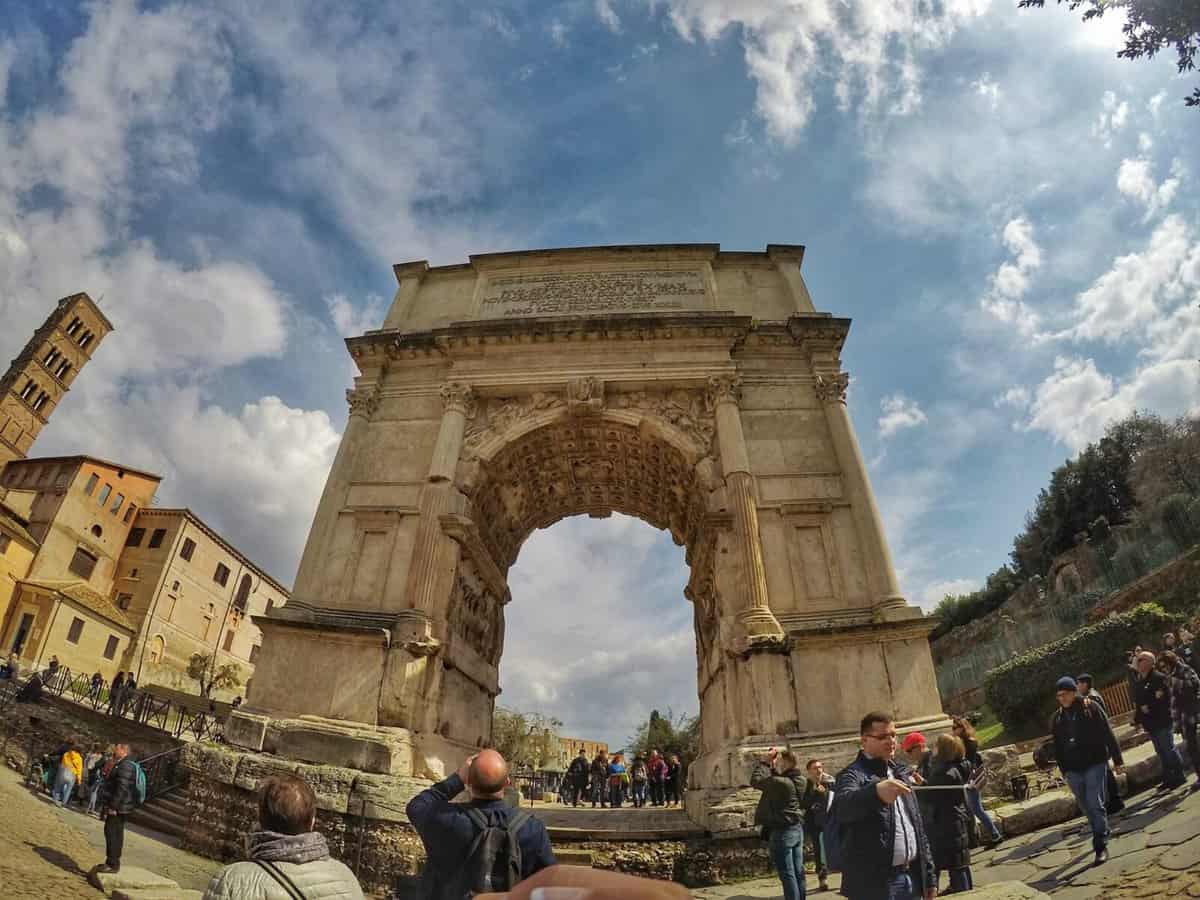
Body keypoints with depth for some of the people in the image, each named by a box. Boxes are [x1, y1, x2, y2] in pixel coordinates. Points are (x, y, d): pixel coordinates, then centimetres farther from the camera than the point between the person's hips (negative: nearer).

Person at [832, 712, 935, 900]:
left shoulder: (901, 773, 13)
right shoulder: (853, 775, -13)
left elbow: (918, 825, 20)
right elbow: (843, 805, -35)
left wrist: (928, 875, 15)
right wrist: (876, 792, -54)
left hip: (911, 878, 7)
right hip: (874, 884, -7)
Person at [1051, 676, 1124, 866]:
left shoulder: (1091, 709, -5)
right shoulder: (1057, 719, 5)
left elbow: (1108, 735, -2)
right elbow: (1058, 748, 10)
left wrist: (1117, 760, -4)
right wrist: (1064, 771, 11)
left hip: (1094, 764, -4)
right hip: (1073, 770, 4)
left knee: (1095, 804, -8)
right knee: (1086, 807, 12)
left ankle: (1101, 846, -1)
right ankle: (1101, 835, 32)